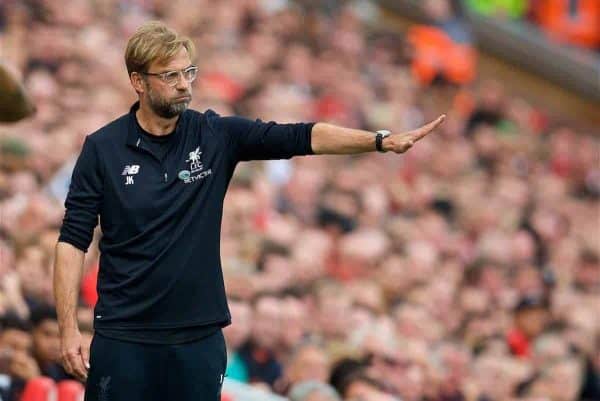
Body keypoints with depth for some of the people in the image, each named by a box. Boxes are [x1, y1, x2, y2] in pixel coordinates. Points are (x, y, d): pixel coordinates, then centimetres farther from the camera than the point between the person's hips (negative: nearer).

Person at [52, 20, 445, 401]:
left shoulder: (217, 135, 2)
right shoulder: (102, 149, -3)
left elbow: (300, 137, -5)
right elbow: (74, 240, -2)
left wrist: (381, 140, -17)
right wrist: (69, 329, -9)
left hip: (199, 337, 2)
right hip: (123, 338, -2)